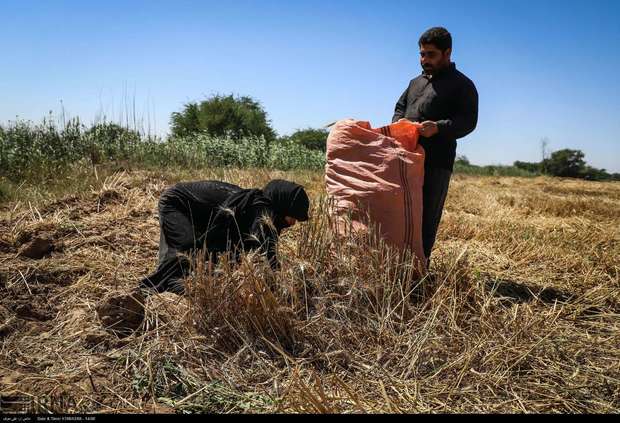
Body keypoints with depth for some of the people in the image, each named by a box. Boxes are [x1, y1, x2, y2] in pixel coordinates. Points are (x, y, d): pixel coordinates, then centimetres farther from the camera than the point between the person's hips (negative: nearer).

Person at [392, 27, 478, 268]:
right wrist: (398, 123, 2)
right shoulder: (416, 82, 25)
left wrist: (438, 127, -25)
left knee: (427, 214, -4)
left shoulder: (462, 84, 3)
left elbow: (468, 121, -7)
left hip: (436, 160, -6)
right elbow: (400, 107, 27)